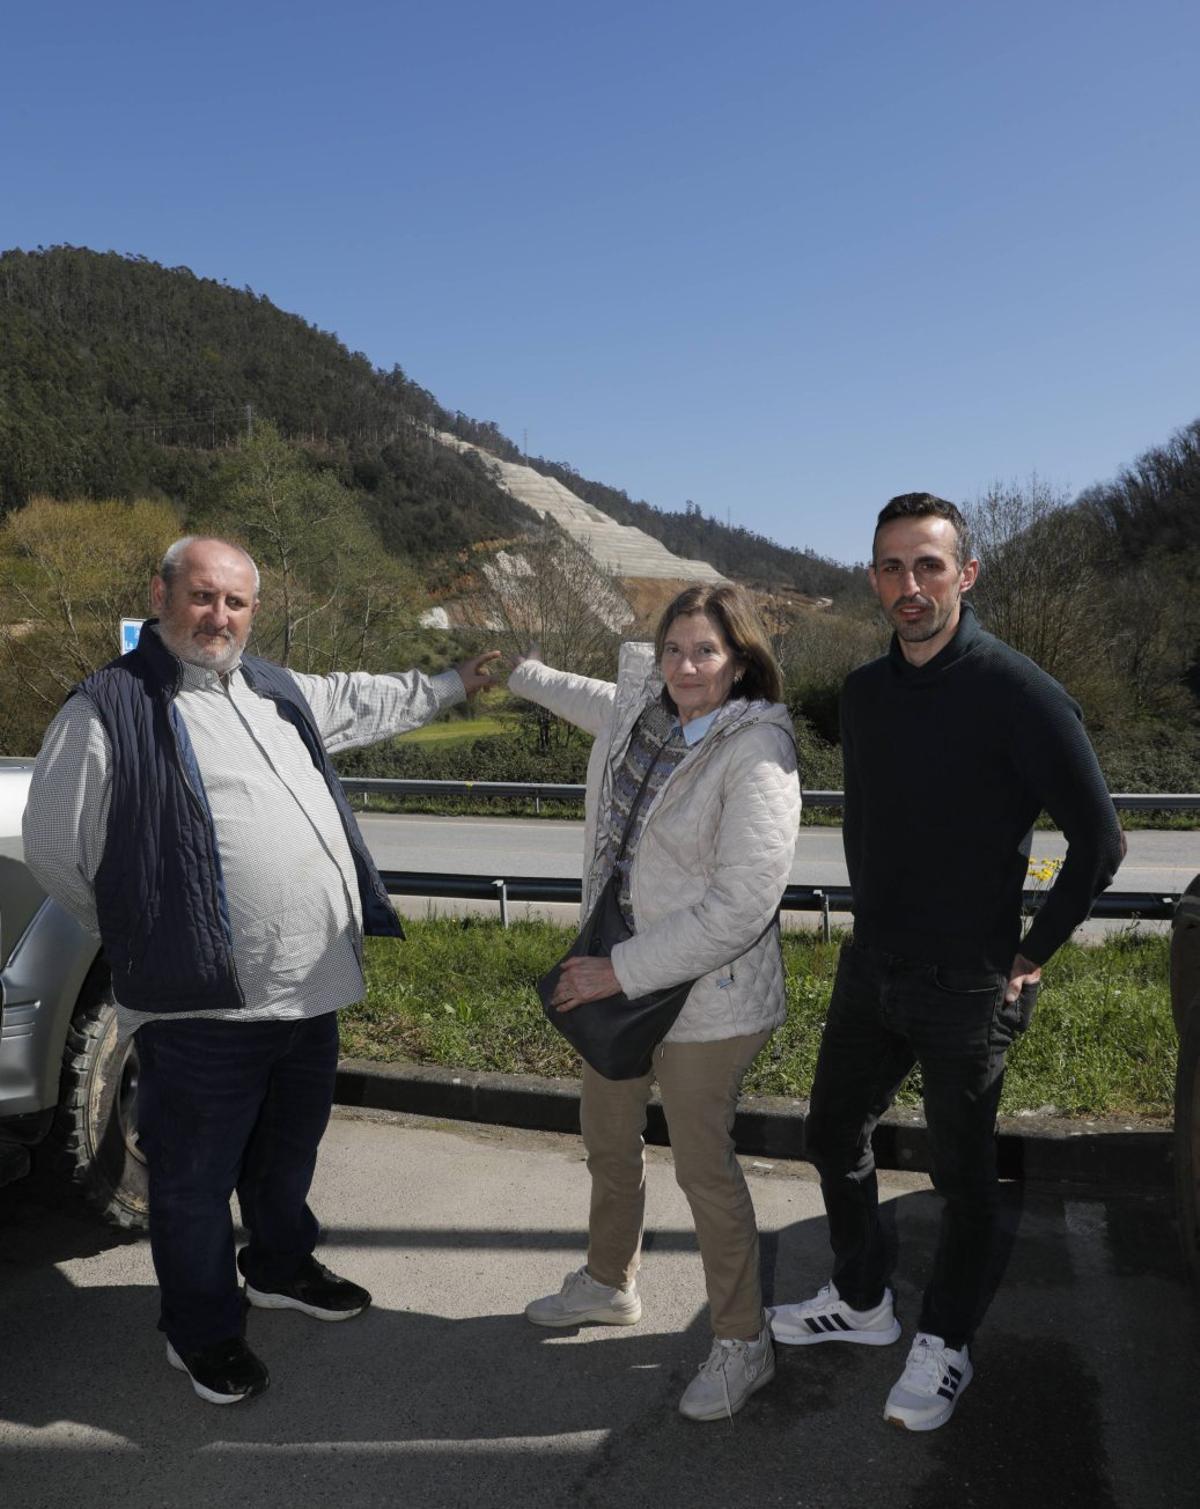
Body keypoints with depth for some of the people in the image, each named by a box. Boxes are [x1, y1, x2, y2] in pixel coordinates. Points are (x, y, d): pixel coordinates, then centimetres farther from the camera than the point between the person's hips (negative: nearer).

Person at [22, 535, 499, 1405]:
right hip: (203, 1007, -7)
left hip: (312, 989, 8)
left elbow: (361, 704, 29)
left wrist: (452, 685, 36)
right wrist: (145, 937, 2)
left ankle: (281, 1268, 50)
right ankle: (202, 1333, 34)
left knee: (290, 1150, 26)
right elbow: (53, 847, -8)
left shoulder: (276, 691, 10)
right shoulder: (111, 707, -13)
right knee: (197, 1178, 11)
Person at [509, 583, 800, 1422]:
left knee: (706, 1169, 6)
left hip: (704, 996, -8)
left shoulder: (756, 755, -23)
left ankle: (743, 1345, 30)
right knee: (608, 1140, 24)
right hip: (617, 976, 8)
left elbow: (741, 906, -27)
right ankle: (609, 1286, 50)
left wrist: (622, 972, -23)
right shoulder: (641, 713, -1)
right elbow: (585, 698, 26)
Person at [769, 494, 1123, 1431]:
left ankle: (946, 1346, 34)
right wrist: (878, 922, 14)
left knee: (964, 1175, 11)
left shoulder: (1018, 693, -17)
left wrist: (1031, 956, -10)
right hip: (871, 968, 7)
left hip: (966, 987, -6)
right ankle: (861, 1302, 41)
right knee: (835, 1135, 19)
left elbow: (1098, 839, -14)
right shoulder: (864, 692, 3)